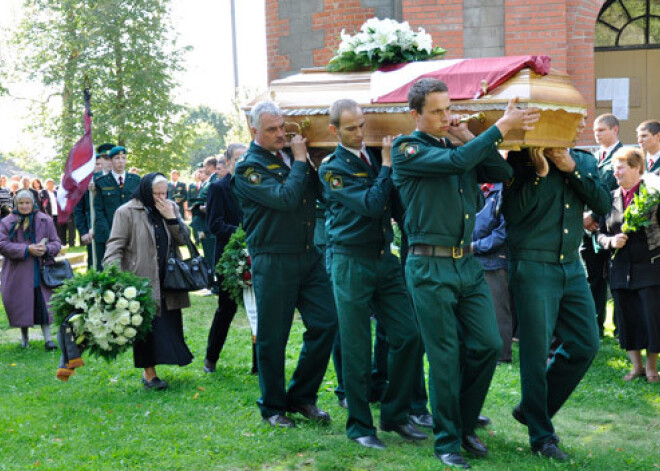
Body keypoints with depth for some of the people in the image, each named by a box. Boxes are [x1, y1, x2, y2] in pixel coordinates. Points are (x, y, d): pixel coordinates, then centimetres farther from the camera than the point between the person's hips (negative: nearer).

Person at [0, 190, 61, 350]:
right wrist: (27, 249, -18)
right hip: (18, 274, 0)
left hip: (40, 272, 0)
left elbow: (56, 243, 8)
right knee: (21, 304, 4)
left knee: (43, 305, -5)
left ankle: (47, 338, -2)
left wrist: (46, 248, -15)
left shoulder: (45, 220, 6)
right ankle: (24, 337, 21)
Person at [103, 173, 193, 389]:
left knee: (170, 324, 6)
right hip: (142, 280, -5)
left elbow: (183, 239, 8)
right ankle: (148, 373, 9)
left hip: (168, 282, 5)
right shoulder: (126, 212, -4)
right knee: (146, 326, -2)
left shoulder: (171, 208, 12)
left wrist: (171, 218, -7)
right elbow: (115, 245, -8)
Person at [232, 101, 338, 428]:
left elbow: (318, 192, 12)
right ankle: (273, 407, 19)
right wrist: (300, 161, -9)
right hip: (272, 261, -6)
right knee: (272, 337, 2)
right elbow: (285, 198, -20)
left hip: (308, 255, 6)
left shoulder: (291, 154, 14)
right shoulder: (249, 168, -7)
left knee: (326, 323, 1)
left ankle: (302, 397, 17)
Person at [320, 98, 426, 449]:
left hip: (385, 259, 5)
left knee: (410, 336, 1)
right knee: (356, 349, 1)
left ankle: (394, 414, 16)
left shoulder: (375, 156, 12)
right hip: (351, 262, -5)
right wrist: (388, 165, -10)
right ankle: (359, 425, 13)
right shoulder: (332, 168, -6)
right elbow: (371, 204, -17)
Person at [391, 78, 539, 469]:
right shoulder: (408, 150, -6)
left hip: (468, 264, 6)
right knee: (445, 357, -1)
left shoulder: (459, 147, 15)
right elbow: (457, 162, -20)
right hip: (430, 267, -6)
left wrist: (470, 137, 2)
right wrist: (503, 126, -17)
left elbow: (502, 172, 8)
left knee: (488, 345, 2)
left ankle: (465, 425, 22)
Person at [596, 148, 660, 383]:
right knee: (627, 319, 8)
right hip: (620, 270, 4)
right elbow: (601, 233, 11)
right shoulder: (611, 198, 9)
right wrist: (611, 241, -7)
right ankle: (636, 366, 22)